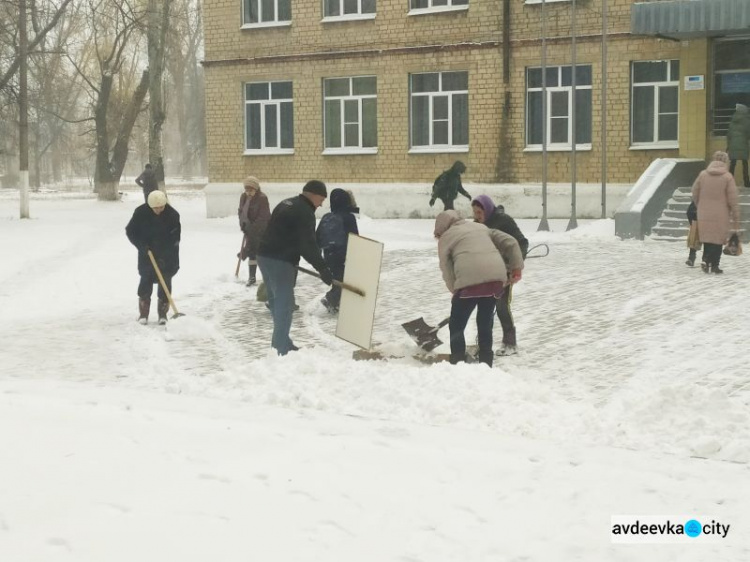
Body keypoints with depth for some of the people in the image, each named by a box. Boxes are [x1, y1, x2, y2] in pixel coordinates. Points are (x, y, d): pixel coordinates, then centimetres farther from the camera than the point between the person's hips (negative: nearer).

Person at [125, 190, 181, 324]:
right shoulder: (141, 212, -15)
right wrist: (142, 246, -19)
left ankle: (163, 313, 8)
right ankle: (143, 313, 7)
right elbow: (130, 231, -6)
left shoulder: (172, 215, -17)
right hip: (147, 253, 1)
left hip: (166, 254, 0)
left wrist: (165, 257, -23)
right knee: (146, 280, -2)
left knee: (165, 282, -2)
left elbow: (174, 238, -16)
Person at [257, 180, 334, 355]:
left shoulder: (286, 203, 18)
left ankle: (280, 341, 24)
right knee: (285, 302, -7)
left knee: (276, 300, 16)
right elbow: (308, 245, -18)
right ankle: (281, 348, -9)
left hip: (265, 256, 10)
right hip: (279, 261, -10)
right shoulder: (305, 212, -12)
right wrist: (323, 269, -17)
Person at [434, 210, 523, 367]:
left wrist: (457, 292, 14)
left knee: (456, 326, 10)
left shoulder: (445, 238, 17)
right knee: (485, 324, 20)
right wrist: (517, 267, 22)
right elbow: (510, 242, 21)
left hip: (470, 281, -5)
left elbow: (447, 270, 9)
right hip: (497, 278, 5)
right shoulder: (481, 227, 30)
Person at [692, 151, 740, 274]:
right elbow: (733, 199, -7)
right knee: (718, 240, 6)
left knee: (707, 238, 14)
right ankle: (714, 265, 4)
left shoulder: (702, 174, 0)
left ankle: (706, 260, 1)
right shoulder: (728, 177, -8)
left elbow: (695, 194, 8)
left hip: (704, 214, 3)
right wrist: (736, 218, -1)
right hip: (721, 216, -3)